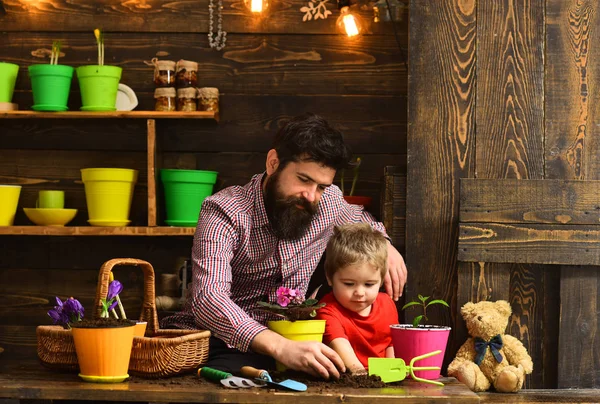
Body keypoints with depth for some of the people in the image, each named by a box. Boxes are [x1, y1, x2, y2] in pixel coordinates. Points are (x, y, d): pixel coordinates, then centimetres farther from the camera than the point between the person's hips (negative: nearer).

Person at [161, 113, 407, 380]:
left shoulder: (328, 201, 1)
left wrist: (383, 244, 4)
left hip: (284, 341, 4)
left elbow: (360, 219, 29)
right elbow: (208, 299, -33)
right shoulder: (224, 213, -17)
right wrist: (282, 348, -47)